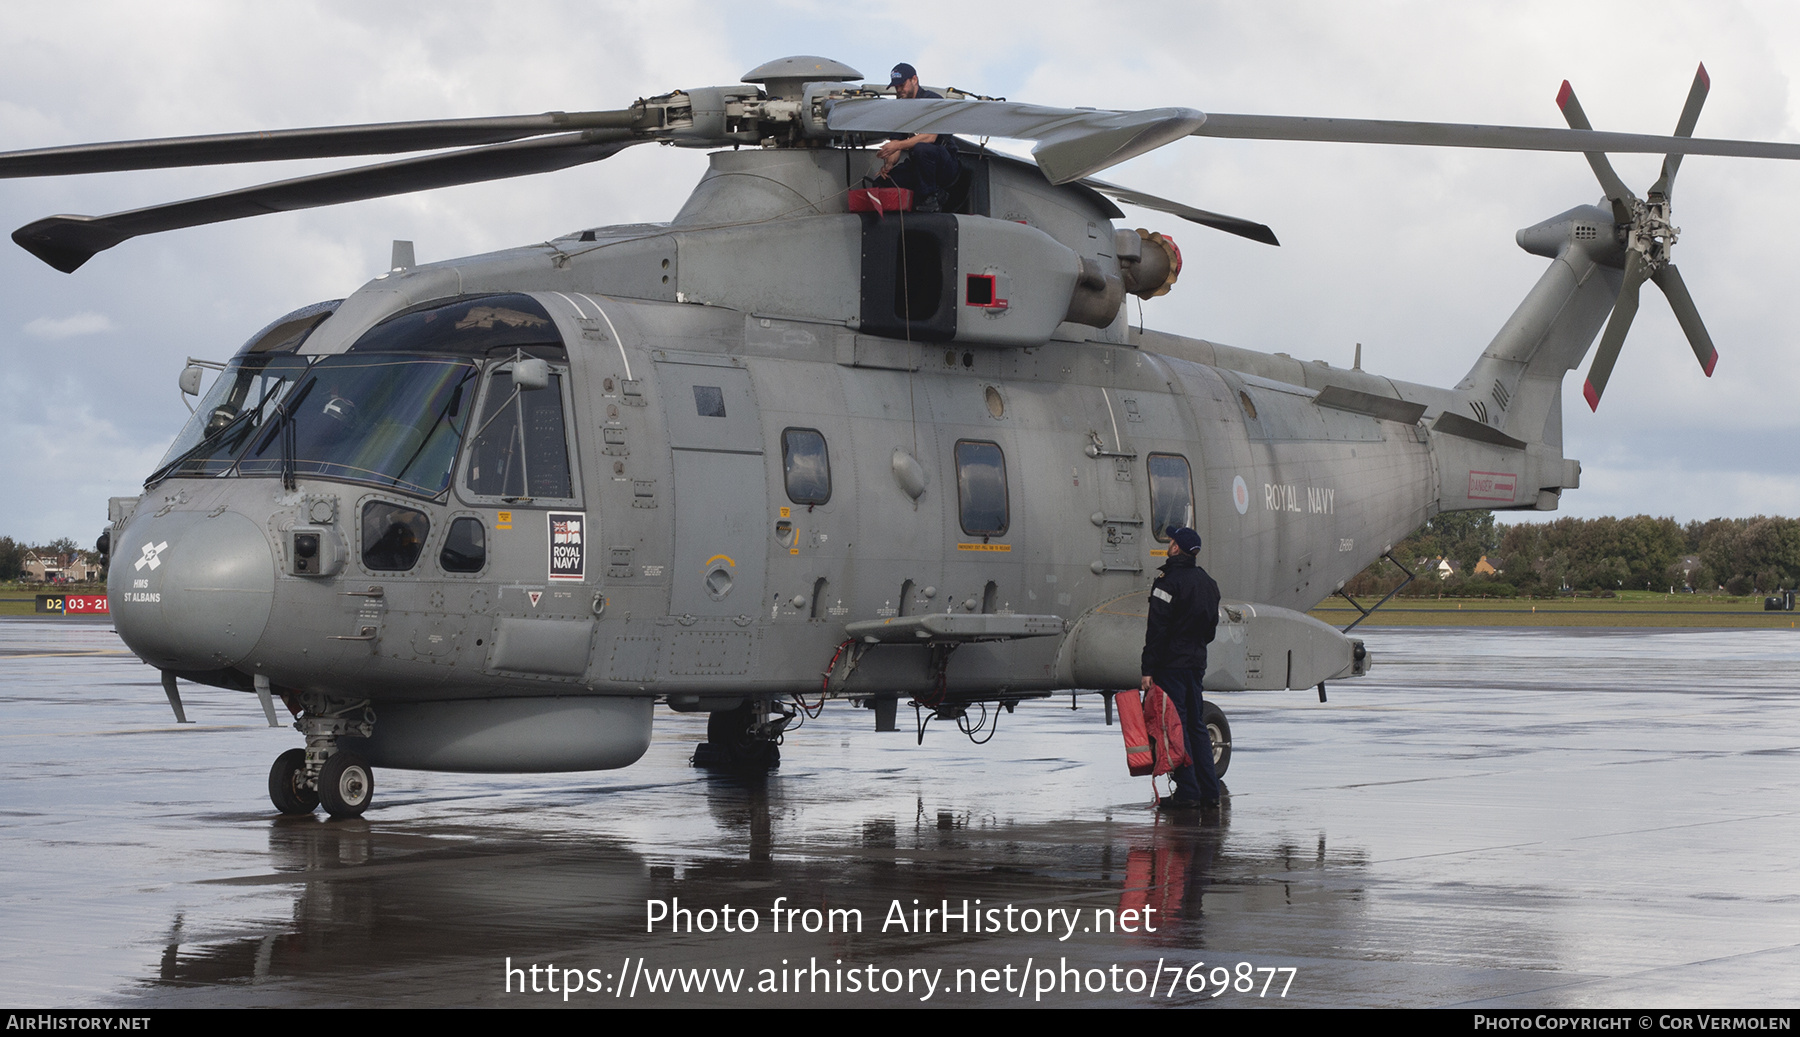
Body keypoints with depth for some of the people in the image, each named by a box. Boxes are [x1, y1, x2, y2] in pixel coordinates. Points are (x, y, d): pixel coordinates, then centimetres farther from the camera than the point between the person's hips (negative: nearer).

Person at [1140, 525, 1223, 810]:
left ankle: (1187, 792, -9)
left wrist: (1148, 669, -15)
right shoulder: (1208, 583, 13)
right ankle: (1209, 792, 12)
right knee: (1197, 725, 13)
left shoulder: (1169, 582, -13)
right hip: (1197, 664, 8)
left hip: (1171, 664, -8)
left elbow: (1157, 630, -16)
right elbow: (1212, 626, 19)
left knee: (1176, 726, -6)